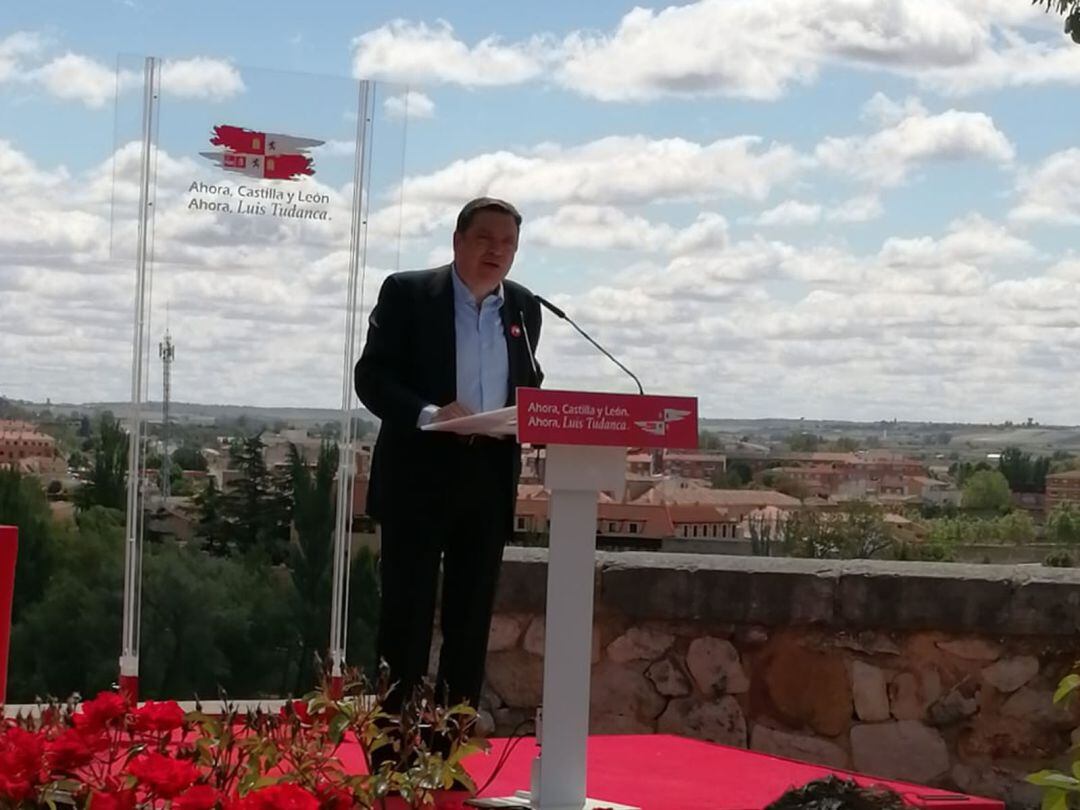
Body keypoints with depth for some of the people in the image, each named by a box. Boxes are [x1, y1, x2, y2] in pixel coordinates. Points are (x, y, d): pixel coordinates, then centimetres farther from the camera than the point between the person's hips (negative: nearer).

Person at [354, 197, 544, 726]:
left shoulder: (524, 308, 12)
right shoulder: (407, 293, -2)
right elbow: (371, 376, -7)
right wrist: (429, 414, -23)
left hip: (489, 480, 4)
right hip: (418, 478, -4)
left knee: (471, 621, 7)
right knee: (407, 617, -2)